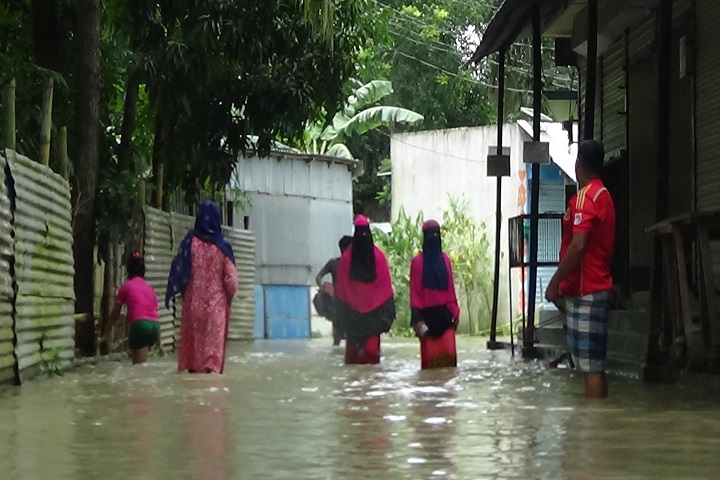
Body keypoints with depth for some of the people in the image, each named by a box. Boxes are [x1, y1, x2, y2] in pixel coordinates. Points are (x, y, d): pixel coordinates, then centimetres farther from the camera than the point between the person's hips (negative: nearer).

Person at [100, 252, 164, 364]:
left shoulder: (126, 286, 11)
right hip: (154, 326, 6)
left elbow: (115, 314, 16)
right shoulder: (149, 287, 24)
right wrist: (159, 343, 27)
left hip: (140, 325, -6)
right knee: (141, 363, 22)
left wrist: (106, 334, 27)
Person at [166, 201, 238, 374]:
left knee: (193, 335, 10)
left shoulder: (191, 241, -4)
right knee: (214, 337, 1)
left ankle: (193, 367, 11)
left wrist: (181, 291, 10)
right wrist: (229, 296, 12)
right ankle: (212, 368, -8)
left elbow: (178, 269, -4)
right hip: (216, 302, -1)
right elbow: (231, 278, -4)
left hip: (193, 301, 1)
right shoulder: (222, 245, -4)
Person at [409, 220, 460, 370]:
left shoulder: (445, 260, 9)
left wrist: (455, 312, 5)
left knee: (448, 352, -7)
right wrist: (417, 319, -10)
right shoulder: (418, 261, -1)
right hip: (427, 314, -3)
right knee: (429, 354, -1)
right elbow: (414, 291, -3)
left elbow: (451, 288, 11)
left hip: (445, 313, 3)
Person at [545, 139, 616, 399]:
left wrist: (555, 283, -14)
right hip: (599, 287, 9)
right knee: (596, 363, 10)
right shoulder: (604, 195, 16)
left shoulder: (585, 196, -13)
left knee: (590, 366, -10)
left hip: (584, 290, -9)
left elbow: (578, 246, -22)